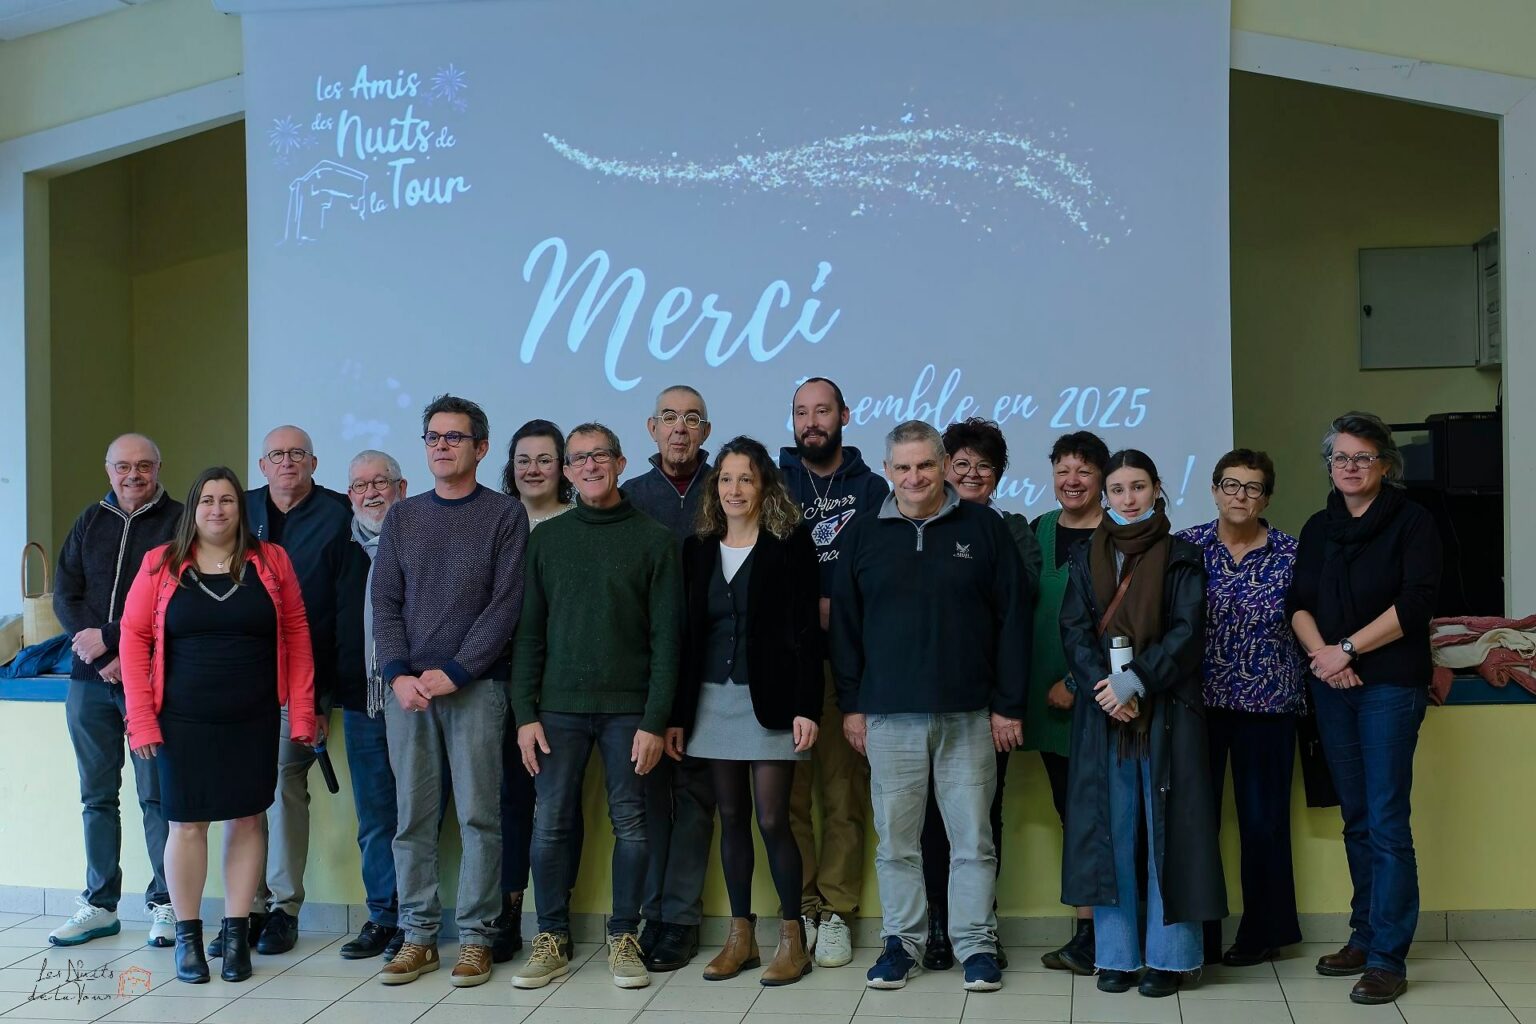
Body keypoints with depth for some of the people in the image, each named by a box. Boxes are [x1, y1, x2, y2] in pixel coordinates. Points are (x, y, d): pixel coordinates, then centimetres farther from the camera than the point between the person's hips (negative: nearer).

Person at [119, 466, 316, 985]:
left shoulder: (271, 562, 2)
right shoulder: (160, 564, 1)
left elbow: (296, 635, 2)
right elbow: (134, 637, 0)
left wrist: (302, 712, -3)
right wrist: (142, 718, -6)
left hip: (254, 721, 1)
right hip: (183, 722, -1)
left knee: (246, 820, 6)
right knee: (187, 823, 3)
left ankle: (236, 934, 17)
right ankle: (187, 935, 16)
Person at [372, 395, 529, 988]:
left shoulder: (504, 515, 2)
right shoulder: (402, 517, 13)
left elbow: (506, 604, -5)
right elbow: (385, 602, 8)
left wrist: (453, 672, -13)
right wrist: (398, 674, -6)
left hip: (476, 686, -3)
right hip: (407, 688, 3)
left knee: (478, 815, -2)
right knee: (413, 816, 4)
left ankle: (476, 938, 5)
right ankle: (419, 935, 12)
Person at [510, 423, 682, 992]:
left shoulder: (653, 539, 1)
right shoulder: (547, 539, 8)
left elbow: (666, 637, -3)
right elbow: (529, 632, 6)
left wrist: (655, 720, -9)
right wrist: (525, 713, -1)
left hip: (629, 709, -2)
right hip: (560, 707, 2)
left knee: (629, 824, 4)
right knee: (550, 824, 1)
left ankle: (623, 938, 15)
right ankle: (552, 940, 13)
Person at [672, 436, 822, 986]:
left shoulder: (789, 543, -3)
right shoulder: (698, 548, 10)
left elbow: (806, 629, -6)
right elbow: (688, 632, 10)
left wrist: (806, 707, -13)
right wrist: (678, 712, 6)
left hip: (769, 698, -4)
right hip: (713, 699, 4)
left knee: (772, 820, -6)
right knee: (732, 818, 9)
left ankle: (792, 938, 7)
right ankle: (740, 936, 17)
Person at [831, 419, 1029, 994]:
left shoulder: (983, 528, 2)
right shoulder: (865, 537, 7)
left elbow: (1012, 618, 1)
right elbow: (844, 627, 9)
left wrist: (1008, 704, -3)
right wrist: (850, 706, 4)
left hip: (968, 714, -1)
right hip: (889, 715, 2)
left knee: (972, 838, 3)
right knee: (895, 839, 6)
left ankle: (976, 943, 13)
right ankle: (901, 940, 18)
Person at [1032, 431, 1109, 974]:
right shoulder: (1040, 530, 12)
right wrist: (1035, 685, 8)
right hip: (1048, 697, 6)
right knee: (1070, 812, 9)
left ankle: (1091, 936, 3)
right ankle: (1089, 934, 16)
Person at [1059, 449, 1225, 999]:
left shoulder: (1181, 557, 4)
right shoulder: (1085, 558, 10)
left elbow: (1187, 631, -6)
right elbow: (1074, 630, 2)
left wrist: (1136, 681, -17)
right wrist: (1103, 687, -14)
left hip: (1166, 708, -2)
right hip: (1102, 709, 2)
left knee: (1167, 827, -1)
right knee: (1109, 828, 4)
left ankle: (1169, 955, 7)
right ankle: (1117, 954, 11)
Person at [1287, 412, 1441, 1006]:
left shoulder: (1411, 523, -2)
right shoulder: (1319, 529, 14)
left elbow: (1415, 603, -12)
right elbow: (1299, 602, 8)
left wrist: (1347, 650, -14)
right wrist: (1320, 652, -11)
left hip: (1390, 685, -5)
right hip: (1332, 688, 5)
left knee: (1387, 823, -8)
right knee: (1356, 819, 10)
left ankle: (1388, 957, -5)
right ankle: (1365, 936, 19)